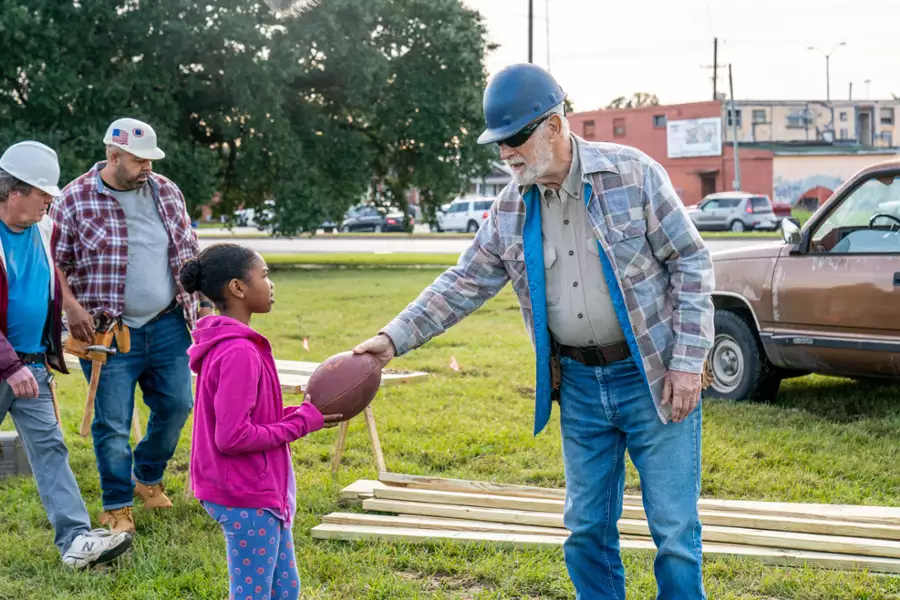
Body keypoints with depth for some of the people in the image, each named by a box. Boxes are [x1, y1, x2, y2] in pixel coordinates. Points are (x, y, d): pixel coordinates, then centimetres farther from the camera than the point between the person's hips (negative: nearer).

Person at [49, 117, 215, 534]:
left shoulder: (167, 193, 6)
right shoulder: (74, 200, -7)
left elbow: (189, 252, 15)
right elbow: (54, 263, -3)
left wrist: (200, 300, 11)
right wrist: (71, 306, -16)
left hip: (167, 326, 5)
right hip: (110, 334, -4)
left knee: (176, 405, 11)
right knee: (113, 423, 1)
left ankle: (148, 479, 35)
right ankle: (117, 507, 17)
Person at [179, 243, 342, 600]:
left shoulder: (228, 345, 8)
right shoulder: (239, 353, -24)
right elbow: (232, 436, -26)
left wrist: (301, 413, 2)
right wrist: (301, 424, -16)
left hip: (261, 492, 10)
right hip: (248, 500, -10)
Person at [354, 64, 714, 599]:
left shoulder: (633, 174, -11)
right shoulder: (511, 209, 3)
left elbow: (691, 262, -8)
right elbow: (463, 284, 8)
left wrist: (688, 362, -13)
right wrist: (394, 339, -2)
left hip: (652, 378, -4)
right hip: (579, 385, 5)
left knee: (674, 530, 0)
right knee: (587, 530, 12)